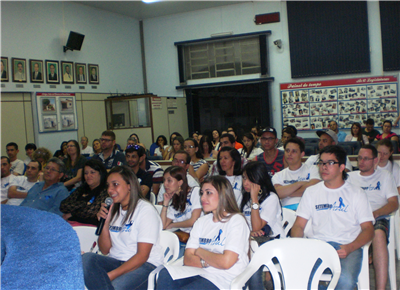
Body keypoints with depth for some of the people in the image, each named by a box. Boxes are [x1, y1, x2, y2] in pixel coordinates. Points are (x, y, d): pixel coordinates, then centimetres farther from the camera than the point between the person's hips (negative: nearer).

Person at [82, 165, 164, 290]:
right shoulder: (113, 210, 16)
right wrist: (105, 223, -4)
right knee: (86, 258, -24)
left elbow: (142, 256, -14)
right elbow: (105, 250, 11)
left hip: (145, 265, -7)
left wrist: (111, 274, -20)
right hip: (115, 261, 7)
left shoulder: (146, 210, -7)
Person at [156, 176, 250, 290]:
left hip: (223, 279, -6)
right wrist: (206, 262, -12)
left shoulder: (236, 221, -5)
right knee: (165, 275, -24)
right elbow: (187, 258, 8)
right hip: (199, 273, 6)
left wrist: (200, 251, -1)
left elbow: (226, 262, -16)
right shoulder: (201, 222, 17)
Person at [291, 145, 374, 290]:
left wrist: (349, 248, -15)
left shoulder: (356, 193, 11)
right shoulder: (311, 192, 18)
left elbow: (368, 229, 4)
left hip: (347, 247, -1)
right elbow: (299, 225, 14)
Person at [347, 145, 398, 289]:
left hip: (377, 218, -1)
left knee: (379, 234, -39)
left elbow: (394, 204, 8)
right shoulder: (350, 177, 25)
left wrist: (375, 213, -12)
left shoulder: (385, 176, 21)